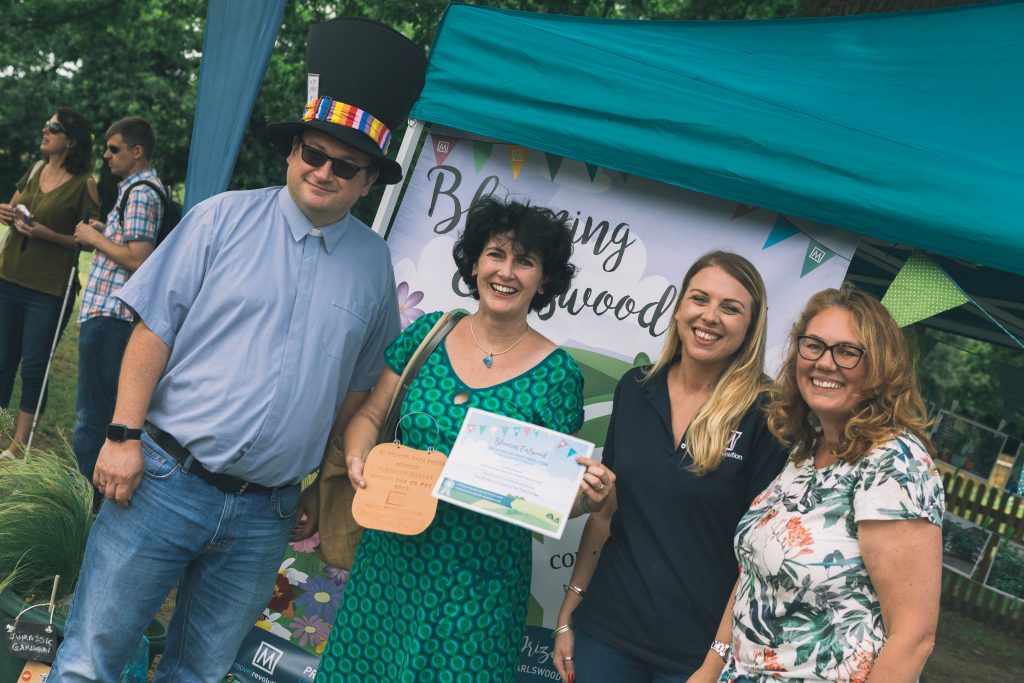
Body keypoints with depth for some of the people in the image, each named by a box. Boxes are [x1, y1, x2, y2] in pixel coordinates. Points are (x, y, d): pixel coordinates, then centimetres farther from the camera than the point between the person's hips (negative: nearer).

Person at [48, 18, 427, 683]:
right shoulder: (226, 218, -2)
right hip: (165, 477, -2)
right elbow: (155, 329, -3)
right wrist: (124, 435, -9)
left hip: (265, 515, 2)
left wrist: (322, 488, 15)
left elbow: (356, 388, 13)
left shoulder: (373, 262, 5)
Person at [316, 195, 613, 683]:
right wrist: (357, 457, -10)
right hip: (390, 555, 3)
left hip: (476, 578, -3)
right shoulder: (427, 333, 0)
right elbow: (370, 415, 9)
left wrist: (588, 498, -23)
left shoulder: (557, 373, -8)